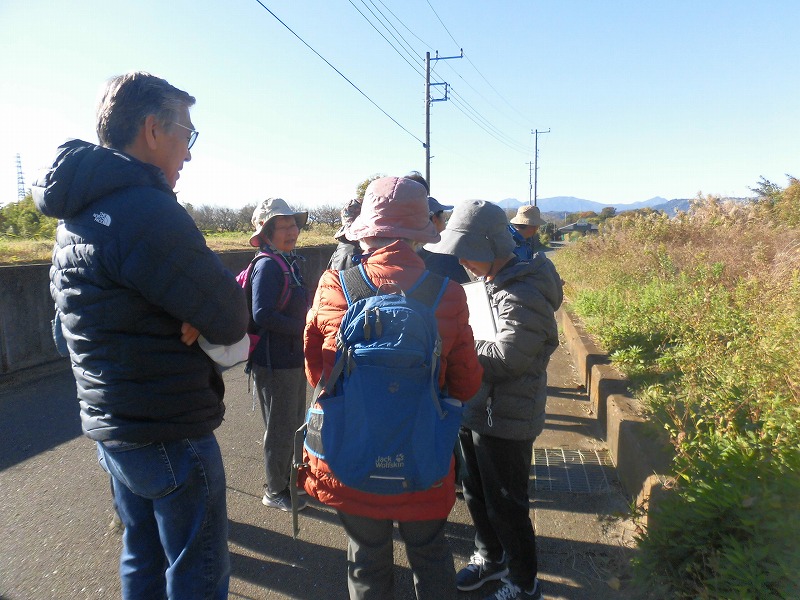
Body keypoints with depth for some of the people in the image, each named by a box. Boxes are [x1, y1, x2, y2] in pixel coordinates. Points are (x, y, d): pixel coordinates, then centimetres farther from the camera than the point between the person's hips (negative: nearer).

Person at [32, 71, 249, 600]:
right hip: (172, 436, -9)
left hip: (112, 426, 9)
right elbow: (231, 322, -23)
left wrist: (180, 321, -7)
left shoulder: (77, 215, 8)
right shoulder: (148, 210, -23)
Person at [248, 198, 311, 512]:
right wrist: (304, 328, -20)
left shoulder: (289, 262, 10)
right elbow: (262, 314, -26)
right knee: (280, 430, 6)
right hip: (276, 362, -9)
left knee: (295, 424, 22)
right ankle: (275, 492, 25)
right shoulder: (267, 265, -18)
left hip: (295, 359, 9)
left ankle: (289, 478, 41)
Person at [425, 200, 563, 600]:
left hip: (505, 420, -9)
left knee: (505, 505, 8)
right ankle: (490, 556, 48)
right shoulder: (489, 281, 5)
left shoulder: (523, 295, -25)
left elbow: (506, 358, -27)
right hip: (475, 409, 9)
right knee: (476, 492, 24)